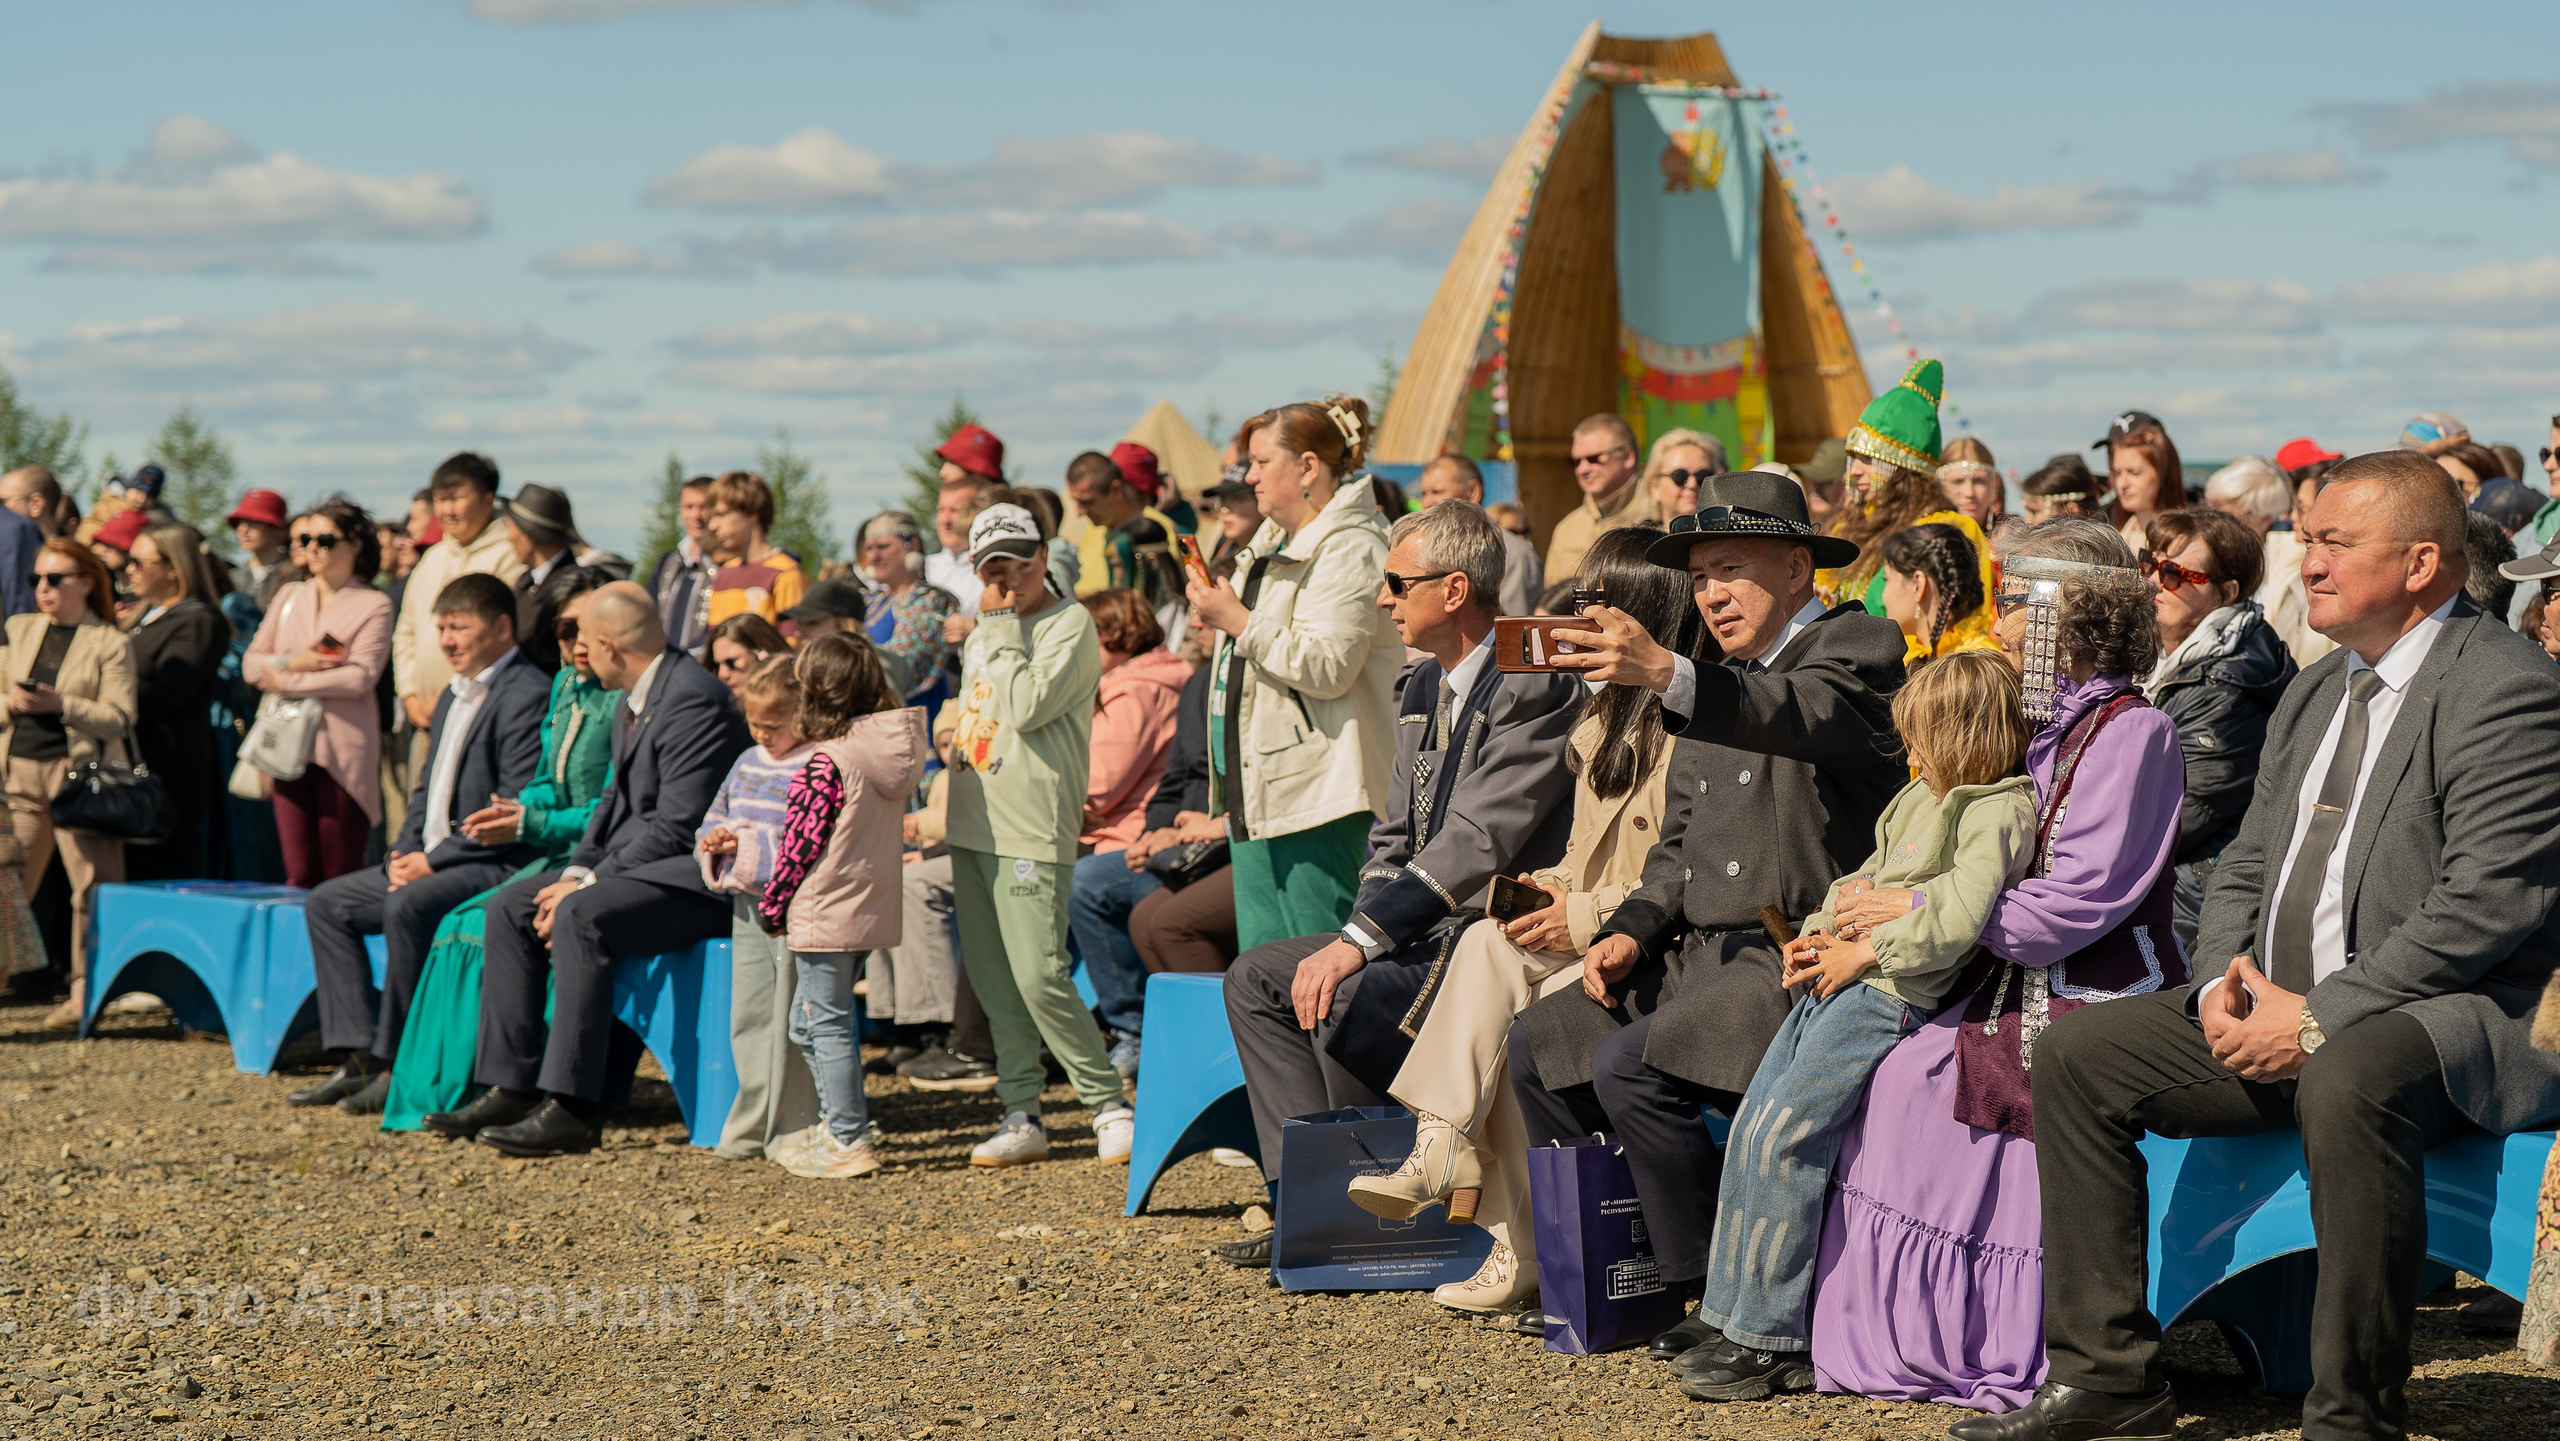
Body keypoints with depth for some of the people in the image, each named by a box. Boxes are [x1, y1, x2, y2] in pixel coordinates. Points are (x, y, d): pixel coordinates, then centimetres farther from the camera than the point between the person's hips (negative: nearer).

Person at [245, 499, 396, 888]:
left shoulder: (373, 606, 1)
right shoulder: (289, 597, 18)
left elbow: (360, 677, -12)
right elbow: (251, 664, 13)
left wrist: (286, 681, -8)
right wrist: (291, 661, -8)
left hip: (343, 751, -4)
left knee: (340, 878, -5)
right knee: (299, 874, 0)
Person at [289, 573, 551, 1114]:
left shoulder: (528, 695, -13)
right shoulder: (454, 696, 19)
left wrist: (434, 860, -18)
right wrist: (403, 852, 4)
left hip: (498, 863, -11)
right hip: (431, 861, 11)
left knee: (406, 907, -33)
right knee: (327, 904, 5)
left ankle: (399, 1064, -23)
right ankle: (358, 1059, -2)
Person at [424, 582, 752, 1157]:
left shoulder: (693, 700, -18)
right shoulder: (631, 704, 15)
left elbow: (675, 827, -22)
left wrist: (586, 887, -19)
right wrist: (578, 871, 1)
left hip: (691, 879, -11)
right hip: (632, 868, 11)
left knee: (581, 917, -31)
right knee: (509, 907, 1)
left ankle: (570, 1109, -30)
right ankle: (510, 1087, -4)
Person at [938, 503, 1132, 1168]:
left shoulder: (1071, 624, -7)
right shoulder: (985, 632, 18)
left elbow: (1026, 707, -19)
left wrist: (1002, 627, -12)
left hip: (1031, 832, -8)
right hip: (972, 827, 8)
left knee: (1038, 976, -14)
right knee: (991, 979, 7)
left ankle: (1108, 1105, -4)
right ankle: (1021, 1117, 13)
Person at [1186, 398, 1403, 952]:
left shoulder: (1350, 552, -13)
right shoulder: (1273, 542, 19)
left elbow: (1328, 667, -23)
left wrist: (1239, 621, -19)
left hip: (1316, 794, -10)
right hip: (1258, 785, 10)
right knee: (1261, 954, 10)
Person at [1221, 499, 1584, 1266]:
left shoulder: (1532, 687, -17)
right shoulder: (1423, 689, 14)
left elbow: (1477, 842, -24)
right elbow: (1395, 837, 17)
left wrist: (1358, 944, -27)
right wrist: (1356, 938, -2)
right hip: (1429, 929, 10)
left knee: (1346, 1002, -28)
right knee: (1256, 977, 4)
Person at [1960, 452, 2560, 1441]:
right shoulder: (2312, 697, 18)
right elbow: (2247, 866, 20)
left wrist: (2318, 1020, -22)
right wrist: (2225, 980, -3)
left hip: (2459, 1017, -9)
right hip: (2280, 1013, 9)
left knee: (2348, 1082, -40)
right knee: (2077, 1052, 0)